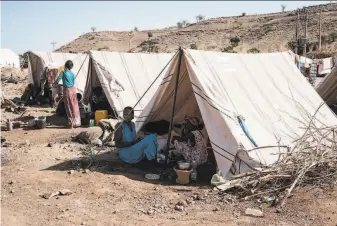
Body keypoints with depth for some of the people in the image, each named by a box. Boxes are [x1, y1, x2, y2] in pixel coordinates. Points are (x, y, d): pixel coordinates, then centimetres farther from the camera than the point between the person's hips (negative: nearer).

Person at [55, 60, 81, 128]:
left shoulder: (63, 72, -10)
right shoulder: (72, 73, 6)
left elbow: (57, 81, -8)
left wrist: (56, 82, 15)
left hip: (67, 90, -5)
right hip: (73, 89, 5)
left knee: (69, 107, 3)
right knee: (75, 106, 10)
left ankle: (71, 124, 7)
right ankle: (77, 122, 15)